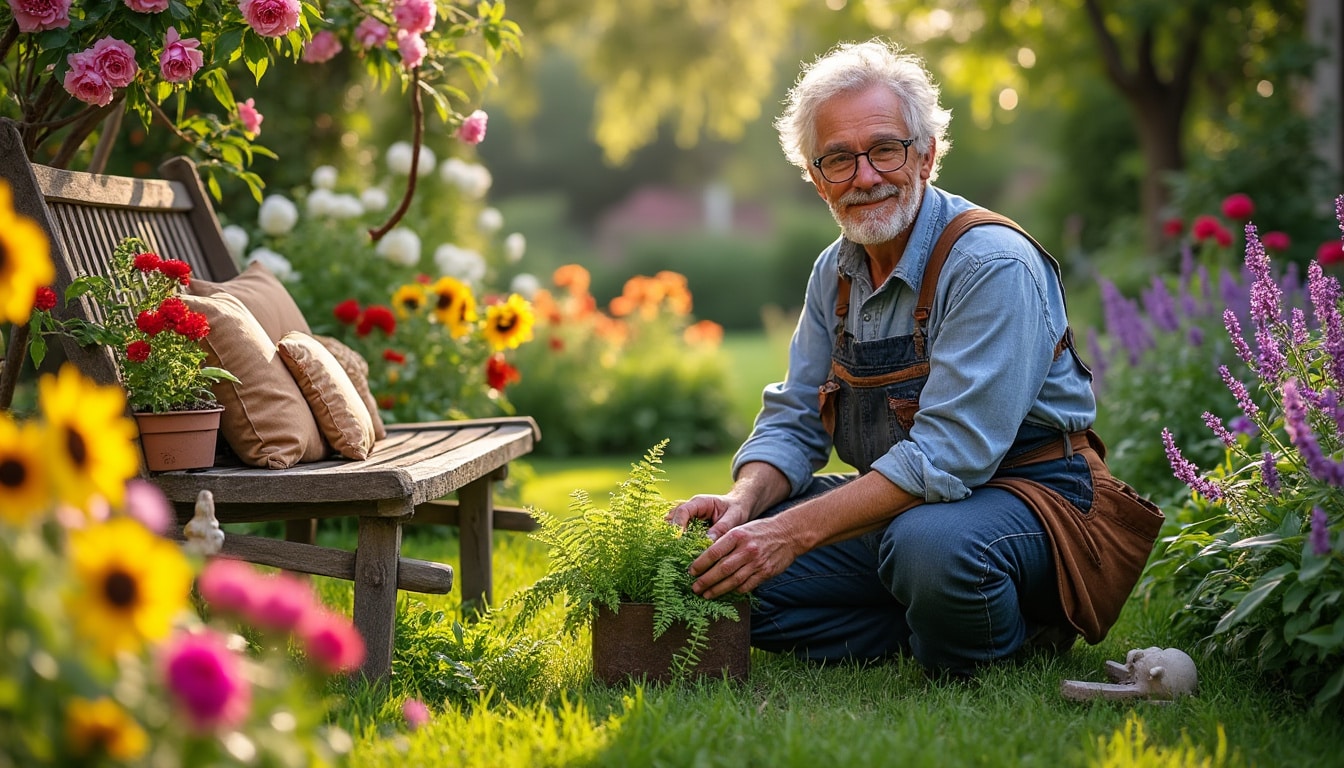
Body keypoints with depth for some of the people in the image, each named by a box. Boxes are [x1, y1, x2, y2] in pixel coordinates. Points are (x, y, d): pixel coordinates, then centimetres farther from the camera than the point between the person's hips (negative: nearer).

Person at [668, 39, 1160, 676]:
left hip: (1022, 496, -7)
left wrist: (795, 531, -34)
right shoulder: (835, 272, 7)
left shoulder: (994, 266, -20)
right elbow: (794, 421, 9)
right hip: (896, 505, 7)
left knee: (930, 544, -40)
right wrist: (745, 500, -14)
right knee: (727, 560, -9)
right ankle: (924, 629, -4)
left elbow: (948, 454, -28)